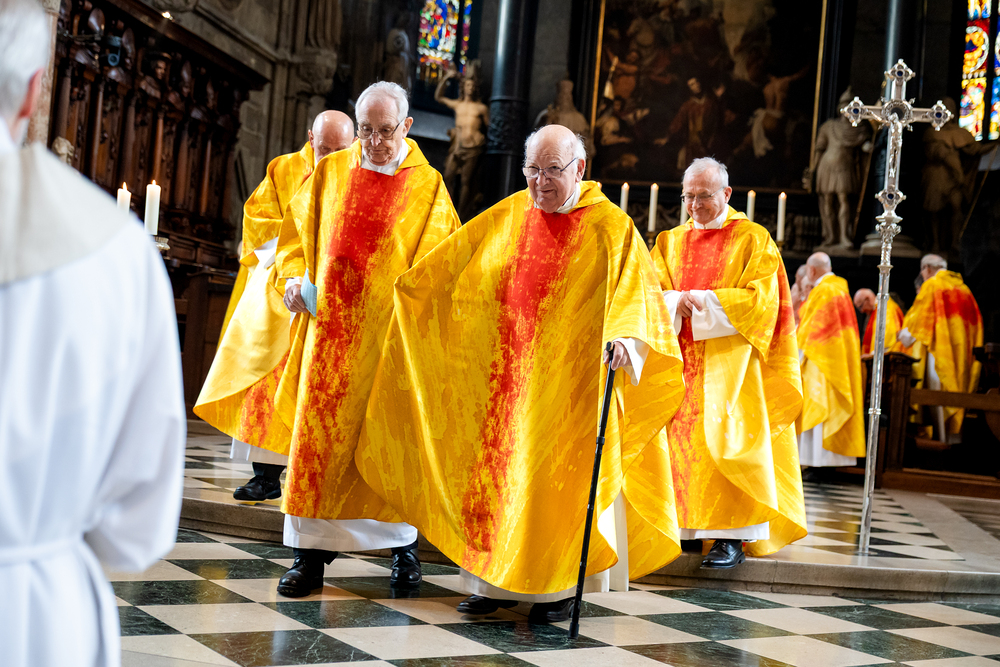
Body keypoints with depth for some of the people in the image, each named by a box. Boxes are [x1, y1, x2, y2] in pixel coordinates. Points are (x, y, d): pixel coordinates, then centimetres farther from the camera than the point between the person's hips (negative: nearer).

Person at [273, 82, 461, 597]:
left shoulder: (428, 188, 4)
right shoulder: (330, 173, 11)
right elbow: (296, 232, 16)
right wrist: (294, 277, -2)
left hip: (389, 336, -2)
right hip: (329, 327, 2)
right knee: (317, 432, 0)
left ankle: (403, 545, 20)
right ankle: (312, 551, 8)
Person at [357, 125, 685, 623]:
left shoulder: (611, 228, -6)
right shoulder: (506, 218, 7)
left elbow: (635, 295, -16)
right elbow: (444, 268, 17)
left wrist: (624, 336, -35)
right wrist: (405, 288, 16)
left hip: (568, 383, -4)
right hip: (504, 378, 4)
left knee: (557, 476, 0)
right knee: (496, 467, 6)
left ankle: (560, 585, 13)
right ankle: (496, 579, 17)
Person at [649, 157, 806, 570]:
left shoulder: (753, 240, 3)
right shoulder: (670, 242, 16)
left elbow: (760, 299, -7)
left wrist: (700, 300, -12)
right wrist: (678, 301, -13)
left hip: (728, 363, -4)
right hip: (679, 361, 4)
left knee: (724, 440, -12)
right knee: (679, 438, -2)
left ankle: (732, 536, -10)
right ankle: (683, 527, 2)